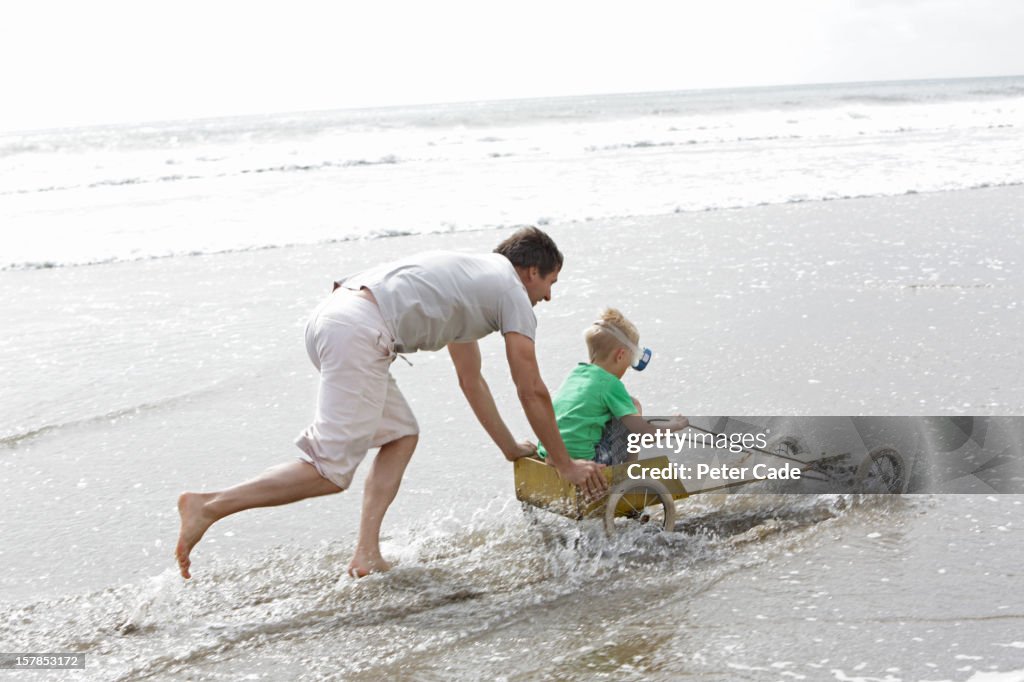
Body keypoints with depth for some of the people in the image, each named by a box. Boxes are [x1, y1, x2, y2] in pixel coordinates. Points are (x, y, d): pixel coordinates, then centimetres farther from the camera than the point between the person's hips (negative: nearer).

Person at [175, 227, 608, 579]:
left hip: (329, 317, 10)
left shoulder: (472, 275, 34)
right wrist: (563, 464, 21)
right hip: (358, 331, -10)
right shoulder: (512, 292, 9)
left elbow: (470, 380, 42)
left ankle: (366, 554, 7)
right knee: (331, 471, -10)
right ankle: (207, 507, -15)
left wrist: (511, 448, 47)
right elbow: (532, 392, 10)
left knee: (401, 435, 18)